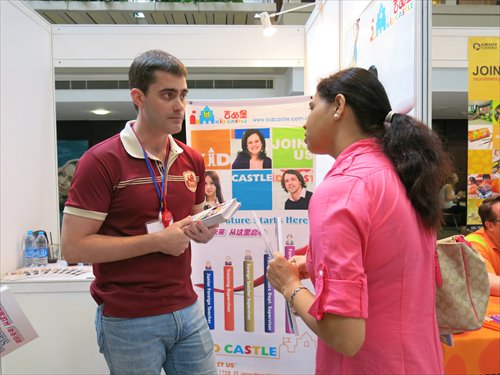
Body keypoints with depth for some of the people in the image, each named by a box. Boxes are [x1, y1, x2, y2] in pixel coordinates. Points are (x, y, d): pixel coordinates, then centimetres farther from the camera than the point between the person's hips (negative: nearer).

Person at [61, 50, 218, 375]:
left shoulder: (192, 160, 4)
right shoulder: (101, 161, -14)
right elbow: (74, 247, -16)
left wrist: (202, 230, -6)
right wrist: (157, 241, -20)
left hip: (187, 309, 5)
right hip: (129, 320, -5)